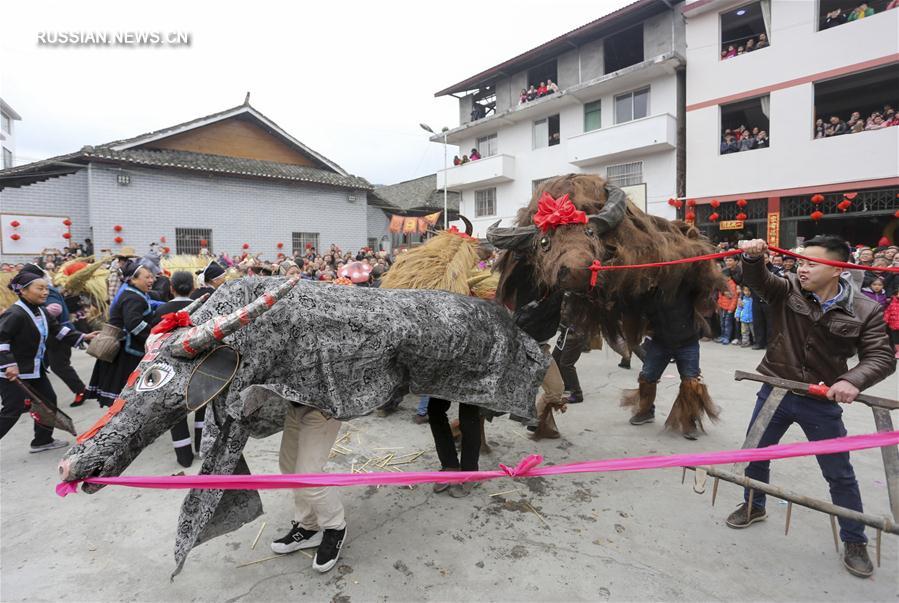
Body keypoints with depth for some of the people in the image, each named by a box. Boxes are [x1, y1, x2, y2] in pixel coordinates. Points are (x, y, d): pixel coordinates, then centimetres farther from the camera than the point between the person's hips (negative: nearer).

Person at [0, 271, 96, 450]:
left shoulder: (41, 312, 7)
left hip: (35, 369, 10)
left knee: (48, 400, 15)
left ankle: (42, 440, 28)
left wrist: (83, 337, 10)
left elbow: (58, 330, 16)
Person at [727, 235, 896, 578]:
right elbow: (757, 280, -20)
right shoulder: (788, 290, -8)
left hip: (822, 402, -1)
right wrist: (752, 257, -42)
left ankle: (854, 542, 32)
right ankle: (753, 507, 41)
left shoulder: (864, 311, -12)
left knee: (840, 473, 11)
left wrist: (853, 380, -33)